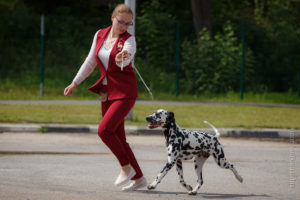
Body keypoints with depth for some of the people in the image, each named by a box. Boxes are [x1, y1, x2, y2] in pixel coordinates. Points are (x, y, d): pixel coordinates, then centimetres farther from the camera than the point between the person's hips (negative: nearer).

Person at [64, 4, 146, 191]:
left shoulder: (129, 39, -10)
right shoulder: (100, 35, 6)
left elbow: (128, 57, -33)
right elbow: (91, 62, 18)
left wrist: (122, 58, -56)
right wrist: (75, 83, 17)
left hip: (125, 93, -7)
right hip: (107, 92, 7)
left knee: (104, 129, -21)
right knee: (118, 138, 7)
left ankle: (126, 167, -4)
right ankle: (139, 179, 15)